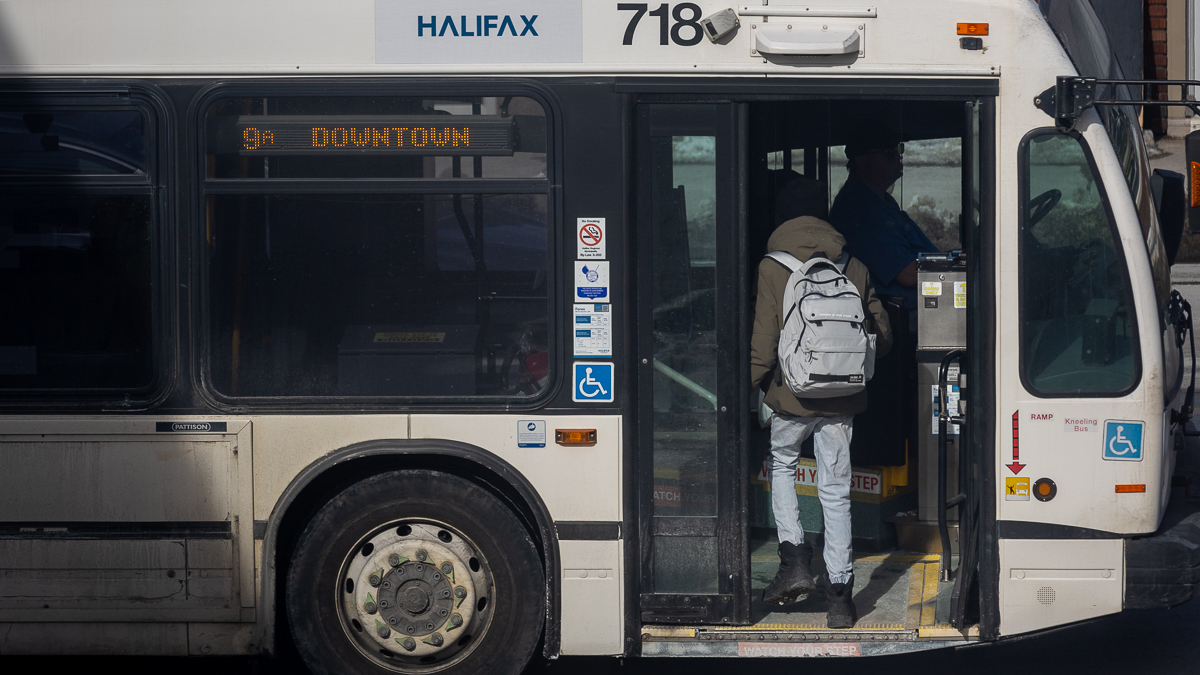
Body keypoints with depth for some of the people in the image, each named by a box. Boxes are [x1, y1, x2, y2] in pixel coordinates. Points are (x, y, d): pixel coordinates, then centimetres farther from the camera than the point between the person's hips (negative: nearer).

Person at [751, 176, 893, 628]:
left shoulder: (772, 268, -7)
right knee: (836, 493, 7)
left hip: (791, 395, -3)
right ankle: (840, 595, 6)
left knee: (782, 466, 23)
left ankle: (794, 557, 8)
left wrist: (749, 387, 3)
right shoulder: (854, 267, 4)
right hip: (841, 400, 3)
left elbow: (764, 340, -10)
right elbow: (881, 334, 9)